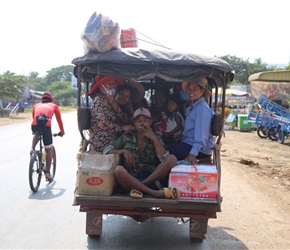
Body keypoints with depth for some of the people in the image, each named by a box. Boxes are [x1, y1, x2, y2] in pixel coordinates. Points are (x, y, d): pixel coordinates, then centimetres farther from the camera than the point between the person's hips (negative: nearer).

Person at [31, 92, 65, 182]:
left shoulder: (36, 105, 32)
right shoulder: (54, 106, 27)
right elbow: (59, 119, 31)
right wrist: (62, 131, 43)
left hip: (35, 125, 2)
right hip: (46, 126, -2)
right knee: (49, 150, 13)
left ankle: (32, 149, 15)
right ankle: (48, 173, 14)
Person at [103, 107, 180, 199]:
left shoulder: (155, 138, 12)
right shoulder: (126, 137, 12)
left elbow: (165, 159, -3)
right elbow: (106, 150, 6)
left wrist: (154, 139, -9)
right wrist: (123, 151, -10)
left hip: (151, 179, 1)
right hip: (131, 179, -1)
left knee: (172, 158, -19)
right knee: (118, 170, -32)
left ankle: (138, 188, -24)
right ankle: (154, 192, -35)